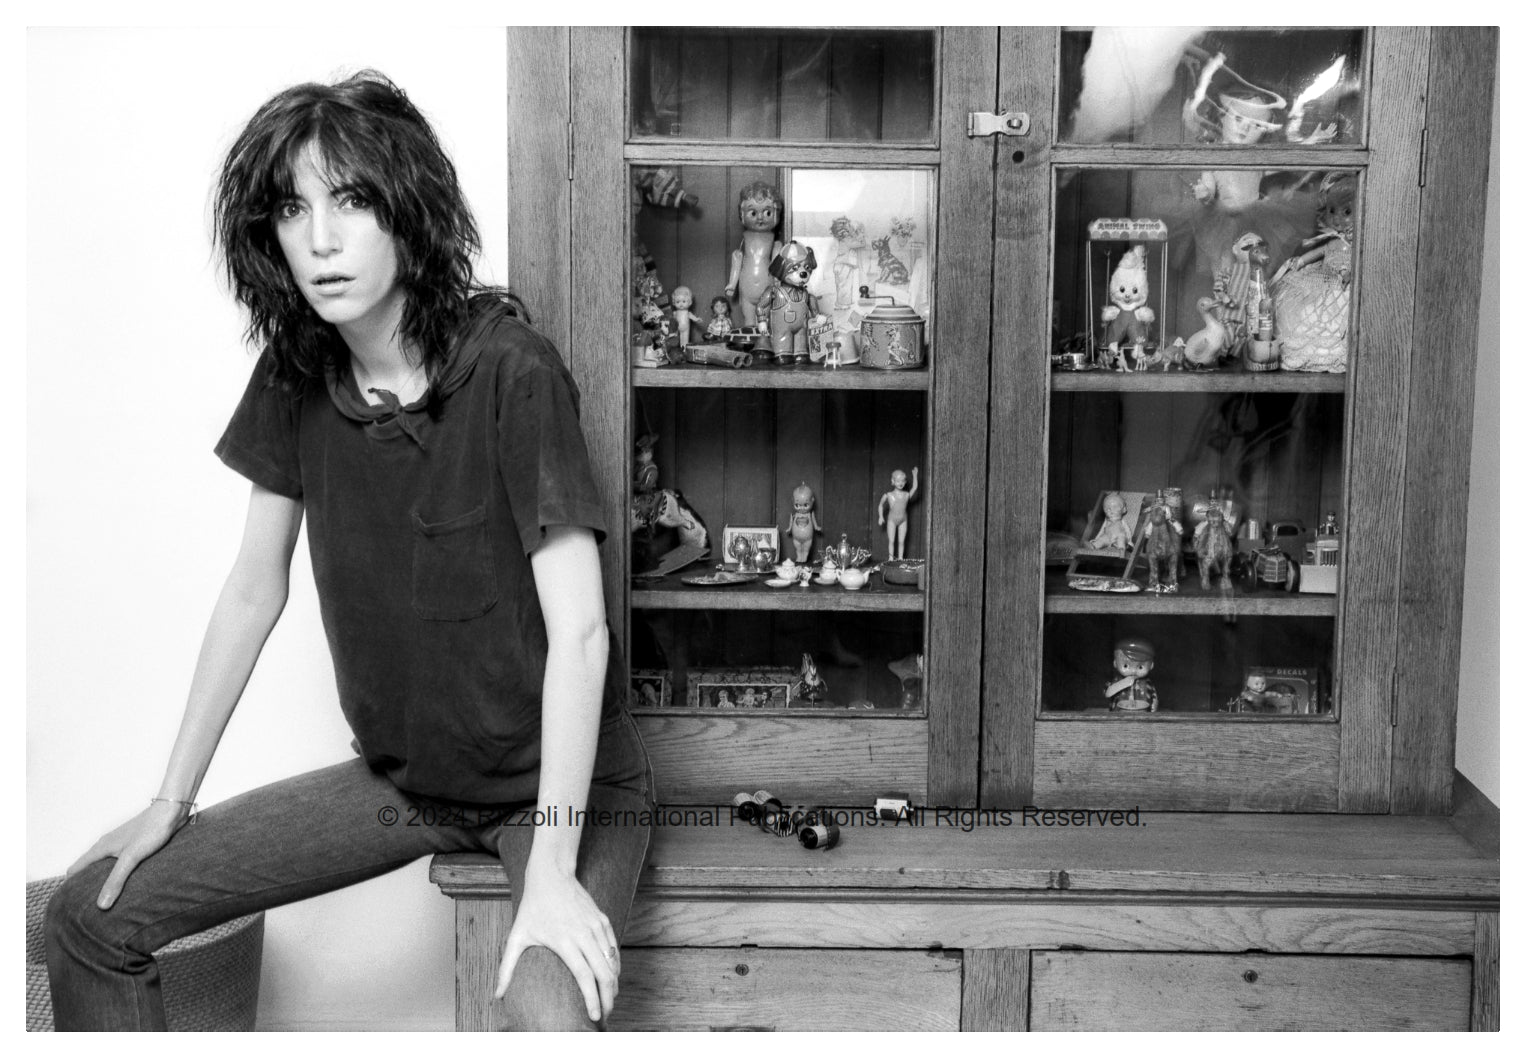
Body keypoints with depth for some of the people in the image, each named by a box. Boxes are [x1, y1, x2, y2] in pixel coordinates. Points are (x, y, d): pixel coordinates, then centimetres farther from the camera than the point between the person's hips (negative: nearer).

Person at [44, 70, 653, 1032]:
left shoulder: (509, 372, -21)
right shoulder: (295, 378, -3)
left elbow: (579, 632, -23)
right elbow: (254, 591, 6)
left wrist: (551, 870, -27)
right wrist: (173, 799, 6)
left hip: (556, 781, -5)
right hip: (401, 779, 6)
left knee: (547, 1017, -33)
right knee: (92, 915, 3)